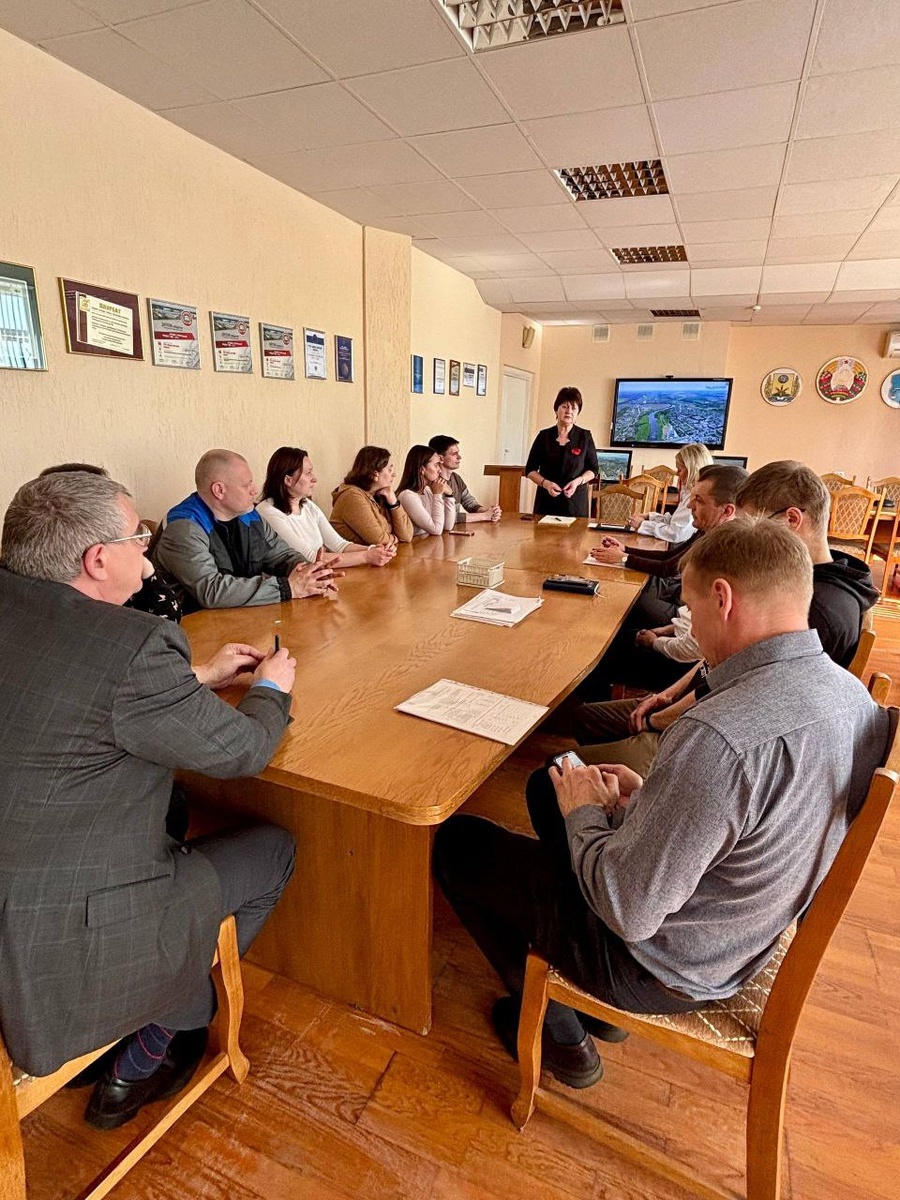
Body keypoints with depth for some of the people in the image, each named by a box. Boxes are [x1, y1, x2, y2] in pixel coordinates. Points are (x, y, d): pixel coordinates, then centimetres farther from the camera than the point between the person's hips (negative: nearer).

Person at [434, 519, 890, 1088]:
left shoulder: (719, 736, -38)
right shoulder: (851, 695, -8)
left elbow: (628, 912, -29)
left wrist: (584, 812, -13)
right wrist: (650, 797, 1)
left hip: (662, 968, -8)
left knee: (454, 841, 5)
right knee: (548, 783, 22)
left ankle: (560, 1034, 21)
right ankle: (597, 1006, 31)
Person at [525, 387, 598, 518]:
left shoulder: (585, 436, 2)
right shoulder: (544, 436, 4)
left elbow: (593, 469, 9)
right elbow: (530, 470, 6)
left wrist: (578, 481, -11)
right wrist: (546, 483, -12)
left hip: (575, 502, 0)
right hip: (547, 501, 1)